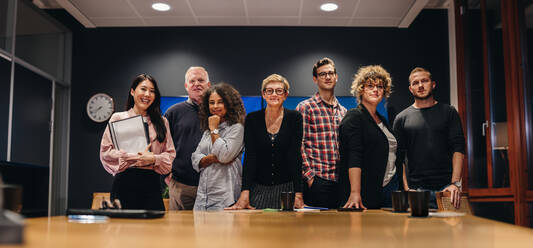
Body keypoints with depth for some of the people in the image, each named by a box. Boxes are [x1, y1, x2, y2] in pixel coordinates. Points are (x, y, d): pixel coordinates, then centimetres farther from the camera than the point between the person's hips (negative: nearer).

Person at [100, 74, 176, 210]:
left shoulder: (161, 122, 15)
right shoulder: (118, 118, 8)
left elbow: (170, 153, 10)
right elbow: (106, 152, 0)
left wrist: (154, 159, -10)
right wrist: (134, 157, -10)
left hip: (152, 183, 2)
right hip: (125, 182, -2)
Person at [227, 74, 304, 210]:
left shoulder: (294, 118, -3)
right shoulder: (252, 119, 0)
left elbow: (295, 156, -9)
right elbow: (249, 157, -6)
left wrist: (298, 194, -17)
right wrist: (244, 194, -16)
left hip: (286, 188, -1)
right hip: (258, 189, 1)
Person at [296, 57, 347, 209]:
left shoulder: (343, 111, 16)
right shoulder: (305, 107, -2)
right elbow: (300, 145, -7)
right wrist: (309, 176, -13)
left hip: (341, 180, 5)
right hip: (318, 179, -5)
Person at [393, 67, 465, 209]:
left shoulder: (448, 112, 9)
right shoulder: (402, 118, 9)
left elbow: (458, 149, 1)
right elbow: (399, 157, 4)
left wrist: (455, 183, -11)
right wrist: (406, 189, -7)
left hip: (446, 188, 0)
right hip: (415, 190, 0)